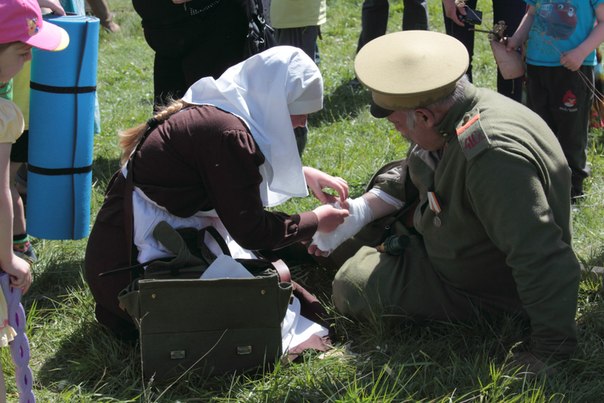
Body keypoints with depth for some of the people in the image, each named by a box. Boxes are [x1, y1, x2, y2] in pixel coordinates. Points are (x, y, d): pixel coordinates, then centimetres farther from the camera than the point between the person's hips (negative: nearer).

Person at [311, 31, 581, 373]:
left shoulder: (493, 155, -41)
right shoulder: (454, 112, -11)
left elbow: (543, 262, -41)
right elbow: (408, 178, 9)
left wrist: (551, 352, -34)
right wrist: (357, 212, -3)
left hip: (484, 290, -9)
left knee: (354, 288, -11)